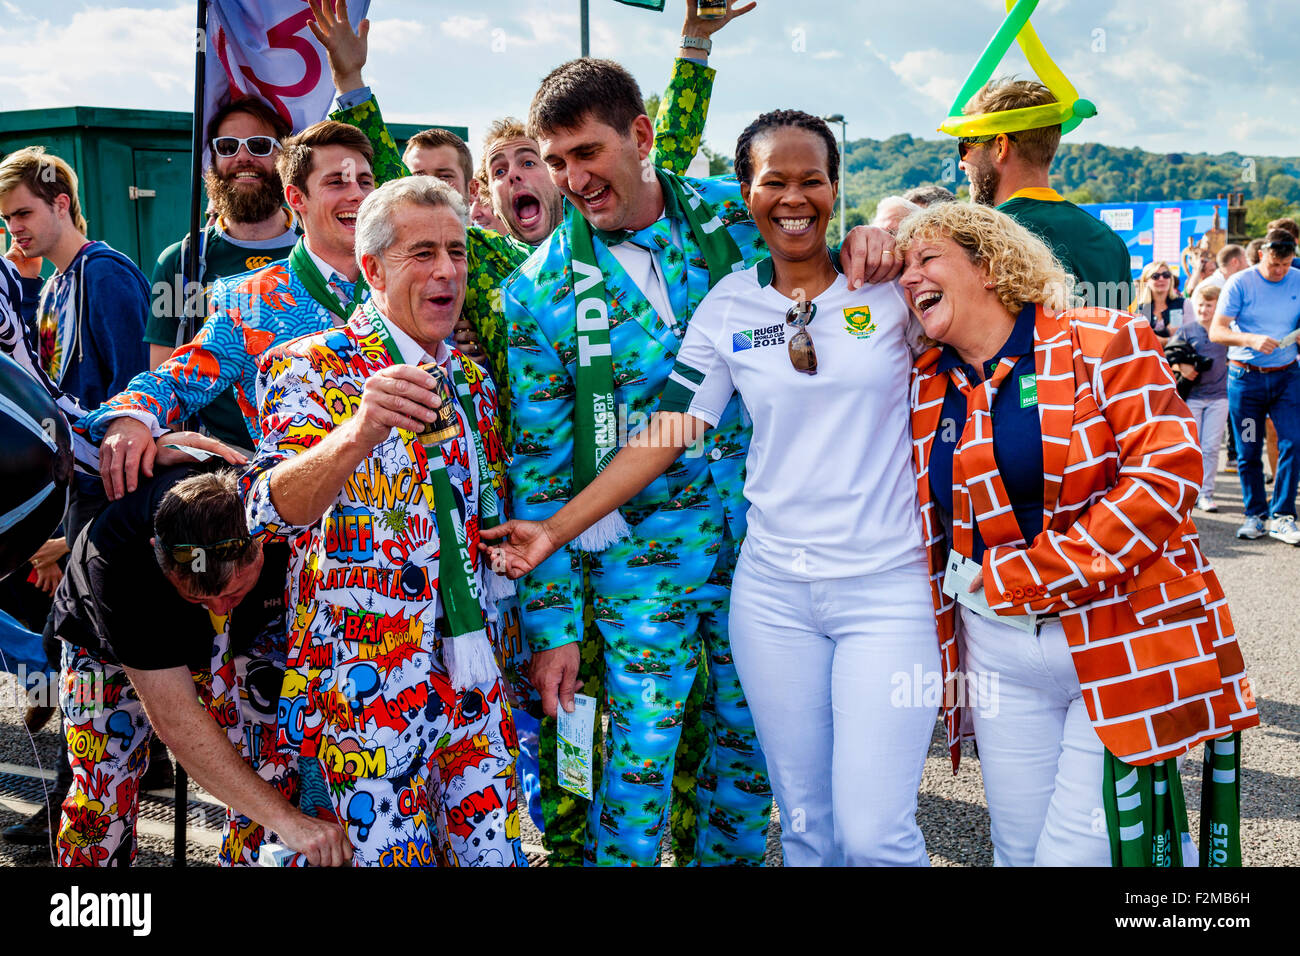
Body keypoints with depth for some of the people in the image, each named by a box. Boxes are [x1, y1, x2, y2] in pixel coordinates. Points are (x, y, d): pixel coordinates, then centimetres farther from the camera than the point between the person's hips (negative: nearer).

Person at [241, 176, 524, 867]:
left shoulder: (471, 380, 11)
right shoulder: (313, 369, -8)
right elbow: (270, 513, -25)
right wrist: (358, 433, -42)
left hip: (474, 673, 6)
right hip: (369, 679, -5)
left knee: (493, 851, 10)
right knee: (390, 854, 2)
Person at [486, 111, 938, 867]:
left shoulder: (891, 281, -1)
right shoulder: (727, 308, 5)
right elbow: (664, 436, 5)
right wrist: (555, 530, 2)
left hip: (887, 585, -2)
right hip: (773, 589, 3)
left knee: (876, 834, -7)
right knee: (806, 826, 12)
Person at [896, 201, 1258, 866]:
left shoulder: (1104, 344, -6)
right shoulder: (927, 386, 10)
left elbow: (1168, 470, -16)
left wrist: (1022, 579, -17)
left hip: (1125, 645, -5)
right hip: (1000, 656, 5)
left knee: (1076, 855, -5)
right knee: (1018, 850, 11)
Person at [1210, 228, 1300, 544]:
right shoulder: (1239, 284, -4)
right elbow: (1216, 331, -8)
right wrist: (1251, 340, -24)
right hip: (1246, 376, -1)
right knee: (1248, 451, 4)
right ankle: (1254, 514, 19)